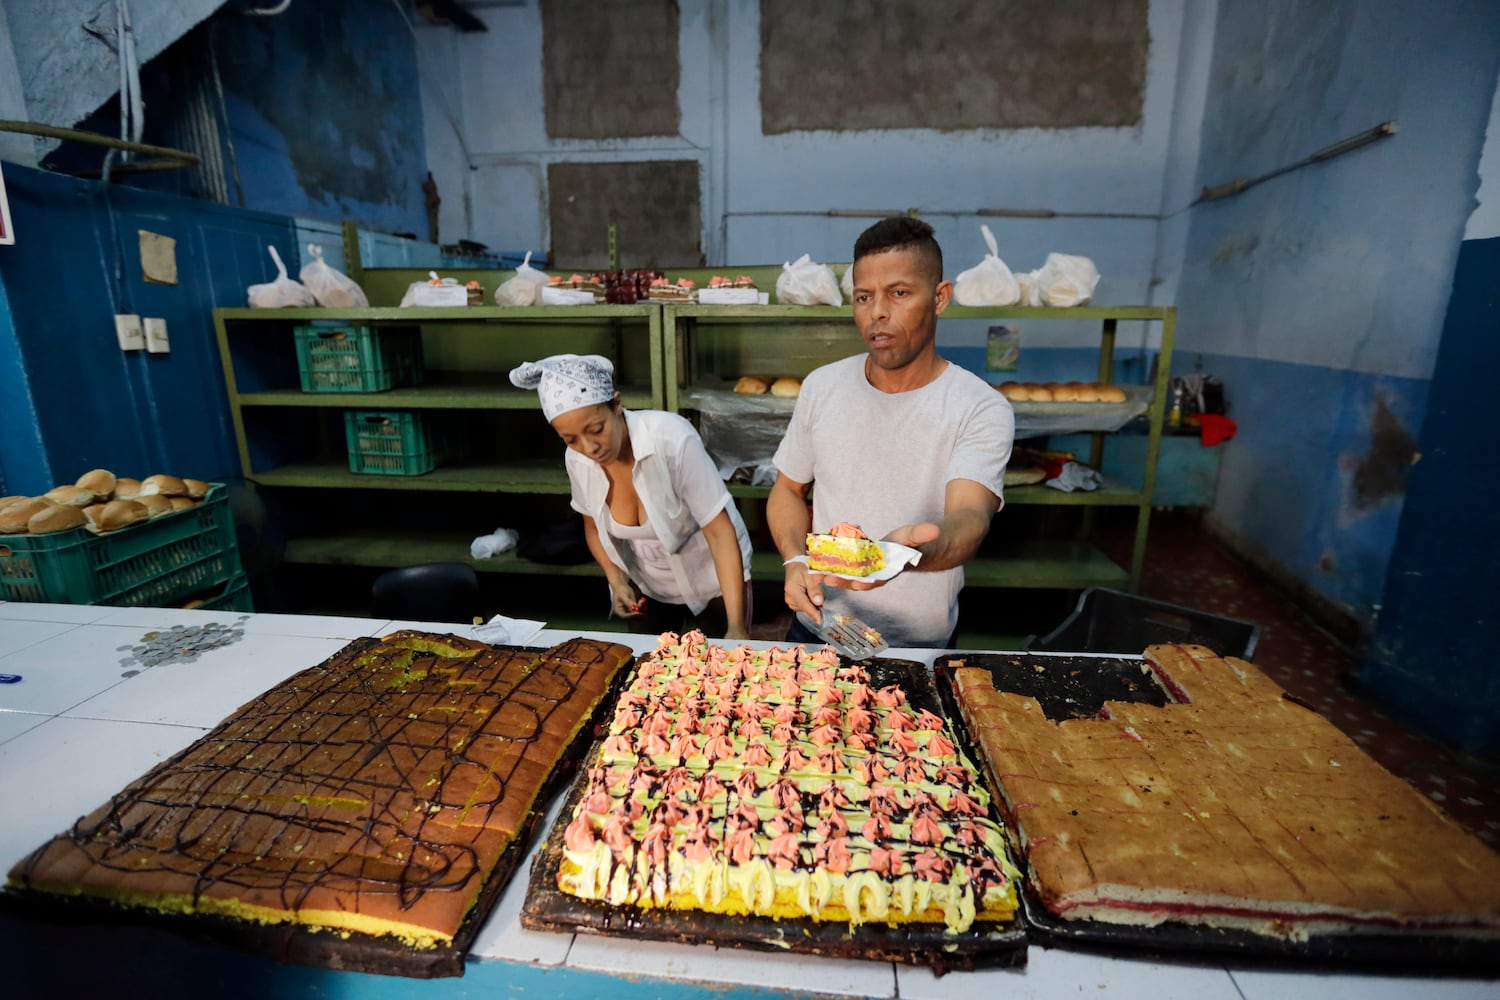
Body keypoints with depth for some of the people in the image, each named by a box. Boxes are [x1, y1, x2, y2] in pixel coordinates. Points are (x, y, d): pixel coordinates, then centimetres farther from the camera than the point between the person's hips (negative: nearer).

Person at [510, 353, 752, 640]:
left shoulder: (671, 439, -31)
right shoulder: (577, 459, -15)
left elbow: (720, 531, -28)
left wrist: (736, 627, -31)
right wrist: (616, 580, -12)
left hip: (713, 578, -4)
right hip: (645, 586, 4)